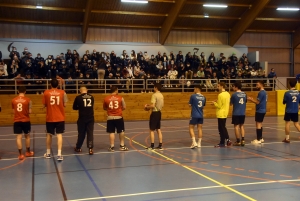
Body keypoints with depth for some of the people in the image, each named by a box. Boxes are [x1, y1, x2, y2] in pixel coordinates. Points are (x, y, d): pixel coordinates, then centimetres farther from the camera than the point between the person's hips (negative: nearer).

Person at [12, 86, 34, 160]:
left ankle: (20, 154, 0)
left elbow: (13, 111, 7)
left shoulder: (13, 100, 0)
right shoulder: (28, 100, -6)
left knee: (19, 137, 1)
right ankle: (28, 152, 27)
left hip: (16, 121, 1)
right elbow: (29, 111, -5)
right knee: (27, 136, 15)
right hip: (26, 120, -1)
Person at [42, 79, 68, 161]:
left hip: (50, 118, 1)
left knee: (49, 135, 15)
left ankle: (48, 153, 27)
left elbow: (44, 105, 3)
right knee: (59, 135, -1)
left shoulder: (46, 92, -3)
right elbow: (64, 105, 0)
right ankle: (59, 154, -10)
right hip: (60, 118, -1)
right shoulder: (62, 92, -3)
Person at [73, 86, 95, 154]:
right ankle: (90, 149, -5)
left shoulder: (78, 97, -4)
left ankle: (78, 148, 27)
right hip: (90, 118, 1)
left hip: (82, 119, -1)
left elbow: (74, 108, 6)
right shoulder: (91, 97, 5)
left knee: (81, 133, 11)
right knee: (90, 133, 3)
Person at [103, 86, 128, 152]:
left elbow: (104, 108, 10)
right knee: (121, 131, 13)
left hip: (110, 118, 0)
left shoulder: (106, 98, -1)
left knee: (111, 132, 5)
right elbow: (124, 107, 1)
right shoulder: (120, 98, -3)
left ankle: (112, 147, 5)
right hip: (119, 117, 0)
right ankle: (122, 146, 20)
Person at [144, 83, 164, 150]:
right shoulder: (161, 95, 9)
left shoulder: (154, 95, -17)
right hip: (159, 113, 8)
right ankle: (160, 145, 14)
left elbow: (152, 106, -24)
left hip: (154, 113, -8)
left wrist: (147, 107, -4)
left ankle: (152, 146, 2)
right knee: (158, 130, 13)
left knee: (152, 130, 0)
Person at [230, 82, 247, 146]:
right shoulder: (244, 94, 4)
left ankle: (238, 141, 5)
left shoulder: (234, 94, -12)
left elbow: (231, 103, -4)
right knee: (241, 126, 14)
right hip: (242, 113, 5)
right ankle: (243, 140, 7)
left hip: (236, 113, -5)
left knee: (236, 126, 3)